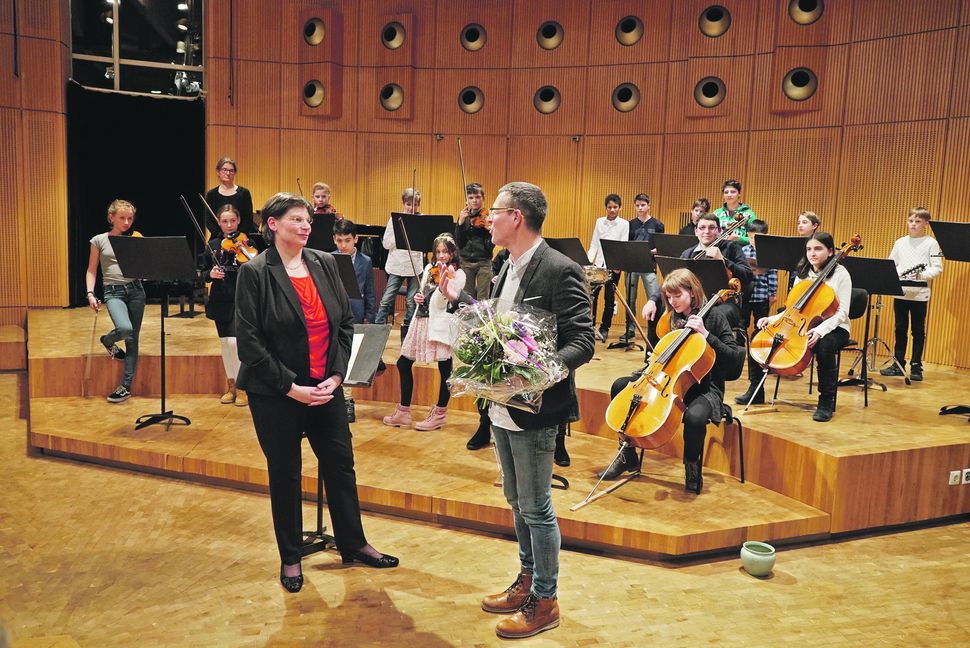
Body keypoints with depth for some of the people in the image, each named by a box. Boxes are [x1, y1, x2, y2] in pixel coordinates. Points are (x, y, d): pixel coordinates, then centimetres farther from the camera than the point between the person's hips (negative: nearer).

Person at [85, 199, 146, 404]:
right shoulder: (99, 240, 5)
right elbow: (92, 270, 7)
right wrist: (90, 294, -5)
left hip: (135, 290, 2)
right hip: (113, 292, -2)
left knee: (132, 340, 2)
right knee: (125, 329, -29)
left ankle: (126, 387, 11)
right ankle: (107, 340, 9)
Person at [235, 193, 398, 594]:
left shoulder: (325, 264, 3)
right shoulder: (255, 273, -10)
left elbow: (346, 322, 5)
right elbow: (249, 341, -13)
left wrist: (337, 374, -6)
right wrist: (290, 386, -16)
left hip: (326, 388, 4)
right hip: (276, 394, -4)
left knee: (341, 466, 13)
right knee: (285, 474, 10)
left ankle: (353, 545, 32)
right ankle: (290, 558, 28)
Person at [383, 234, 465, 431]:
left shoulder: (457, 274, -6)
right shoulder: (429, 269, 13)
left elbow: (442, 303, -17)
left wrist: (442, 282, -32)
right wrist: (417, 296, 0)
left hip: (440, 323, -7)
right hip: (421, 320, 7)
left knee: (445, 369, 0)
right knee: (403, 363, 9)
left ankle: (440, 414, 15)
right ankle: (403, 412, 19)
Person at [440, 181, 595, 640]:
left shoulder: (559, 270, -18)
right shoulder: (509, 267, 9)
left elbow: (583, 342, -21)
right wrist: (458, 298, 14)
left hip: (534, 410, -9)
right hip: (501, 407, 9)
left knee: (536, 508, 5)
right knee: (517, 502, 21)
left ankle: (544, 602, 22)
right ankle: (527, 580, 38)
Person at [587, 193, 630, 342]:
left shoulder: (624, 224, 1)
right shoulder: (599, 222, 9)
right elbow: (594, 244, 9)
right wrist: (588, 261, -4)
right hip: (598, 264, 3)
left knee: (609, 299, 1)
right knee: (591, 295, -1)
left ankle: (604, 329, 9)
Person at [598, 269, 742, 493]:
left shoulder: (713, 316, -8)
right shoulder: (672, 318, 9)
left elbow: (734, 357, -15)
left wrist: (706, 334, -23)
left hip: (704, 388, -6)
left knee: (695, 416, -41)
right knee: (620, 386, -8)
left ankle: (692, 467, -9)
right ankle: (627, 456, 2)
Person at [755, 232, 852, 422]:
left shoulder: (840, 274, -7)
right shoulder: (802, 274, 10)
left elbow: (842, 312, -14)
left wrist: (820, 330, -32)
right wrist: (773, 319, -10)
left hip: (833, 328, -5)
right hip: (804, 326, 6)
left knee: (825, 344, -41)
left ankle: (826, 402, -26)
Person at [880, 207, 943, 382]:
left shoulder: (931, 243, 0)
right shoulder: (900, 242, 11)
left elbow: (937, 268, -5)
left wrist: (922, 275, -21)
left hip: (920, 294, -3)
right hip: (900, 292, 4)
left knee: (918, 330, 2)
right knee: (900, 329, 9)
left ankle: (916, 366, 9)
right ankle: (898, 364, 16)